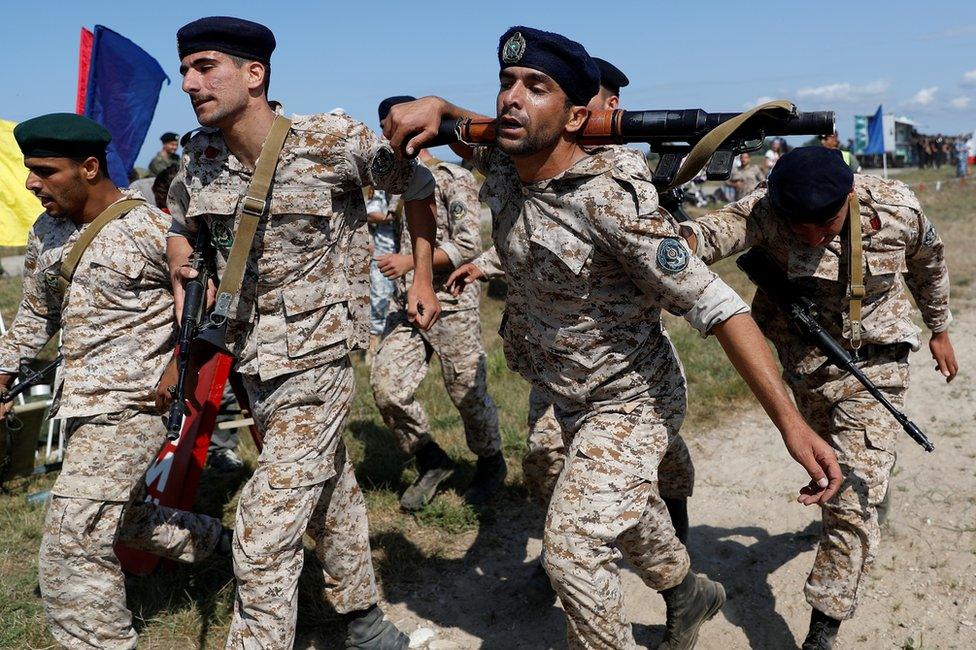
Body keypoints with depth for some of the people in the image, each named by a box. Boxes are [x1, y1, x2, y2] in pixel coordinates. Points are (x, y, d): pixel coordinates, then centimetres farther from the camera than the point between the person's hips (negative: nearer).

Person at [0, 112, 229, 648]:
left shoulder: (149, 229, -15)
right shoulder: (46, 233, 9)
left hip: (128, 408, -8)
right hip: (82, 404, 9)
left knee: (72, 546, -11)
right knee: (123, 518, 22)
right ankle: (218, 540, 43)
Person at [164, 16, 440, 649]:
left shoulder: (332, 139, -14)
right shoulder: (198, 157, 1)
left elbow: (416, 184, 1)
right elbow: (182, 227, 21)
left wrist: (422, 278, 3)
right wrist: (182, 283, 3)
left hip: (317, 361, -6)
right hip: (254, 362, 6)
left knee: (264, 537, -10)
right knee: (329, 493, 21)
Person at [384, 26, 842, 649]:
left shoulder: (611, 197, -32)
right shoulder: (501, 163, -11)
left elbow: (716, 305, -33)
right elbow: (464, 131, 13)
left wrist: (791, 421, -39)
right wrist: (434, 106, -12)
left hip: (631, 399, -8)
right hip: (564, 392, 8)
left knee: (574, 548, -16)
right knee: (624, 510, 27)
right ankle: (689, 595, 54)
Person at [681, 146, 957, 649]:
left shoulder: (897, 210, -18)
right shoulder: (766, 210, -23)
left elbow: (928, 264, 4)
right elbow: (718, 230, -44)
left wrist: (940, 330, 16)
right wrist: (680, 239, -67)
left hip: (873, 362, -1)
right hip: (803, 364, 2)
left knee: (857, 492, -8)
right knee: (829, 463, 23)